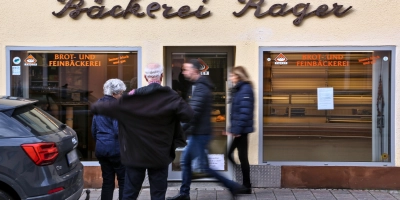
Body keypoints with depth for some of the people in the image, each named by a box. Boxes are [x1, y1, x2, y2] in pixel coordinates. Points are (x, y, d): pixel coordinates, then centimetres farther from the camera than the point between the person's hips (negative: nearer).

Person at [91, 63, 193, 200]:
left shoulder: (134, 97, -4)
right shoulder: (170, 97, -9)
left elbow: (109, 107, -1)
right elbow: (188, 115, -19)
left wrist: (94, 107, 19)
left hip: (135, 154, 1)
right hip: (160, 155, -1)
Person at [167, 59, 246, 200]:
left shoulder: (200, 88, -18)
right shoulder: (200, 86, 14)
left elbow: (193, 114, -24)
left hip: (200, 133, -10)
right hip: (197, 133, 10)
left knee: (204, 167, -2)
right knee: (185, 162, 14)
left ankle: (233, 186, 8)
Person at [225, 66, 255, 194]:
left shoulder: (245, 89, -13)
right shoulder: (238, 89, 16)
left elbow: (245, 112, -21)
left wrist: (237, 129, -22)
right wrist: (233, 128, 16)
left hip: (241, 130, -10)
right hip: (238, 129, 10)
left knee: (242, 157, -1)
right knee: (230, 154, 12)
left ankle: (246, 187, 12)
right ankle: (245, 185, 21)